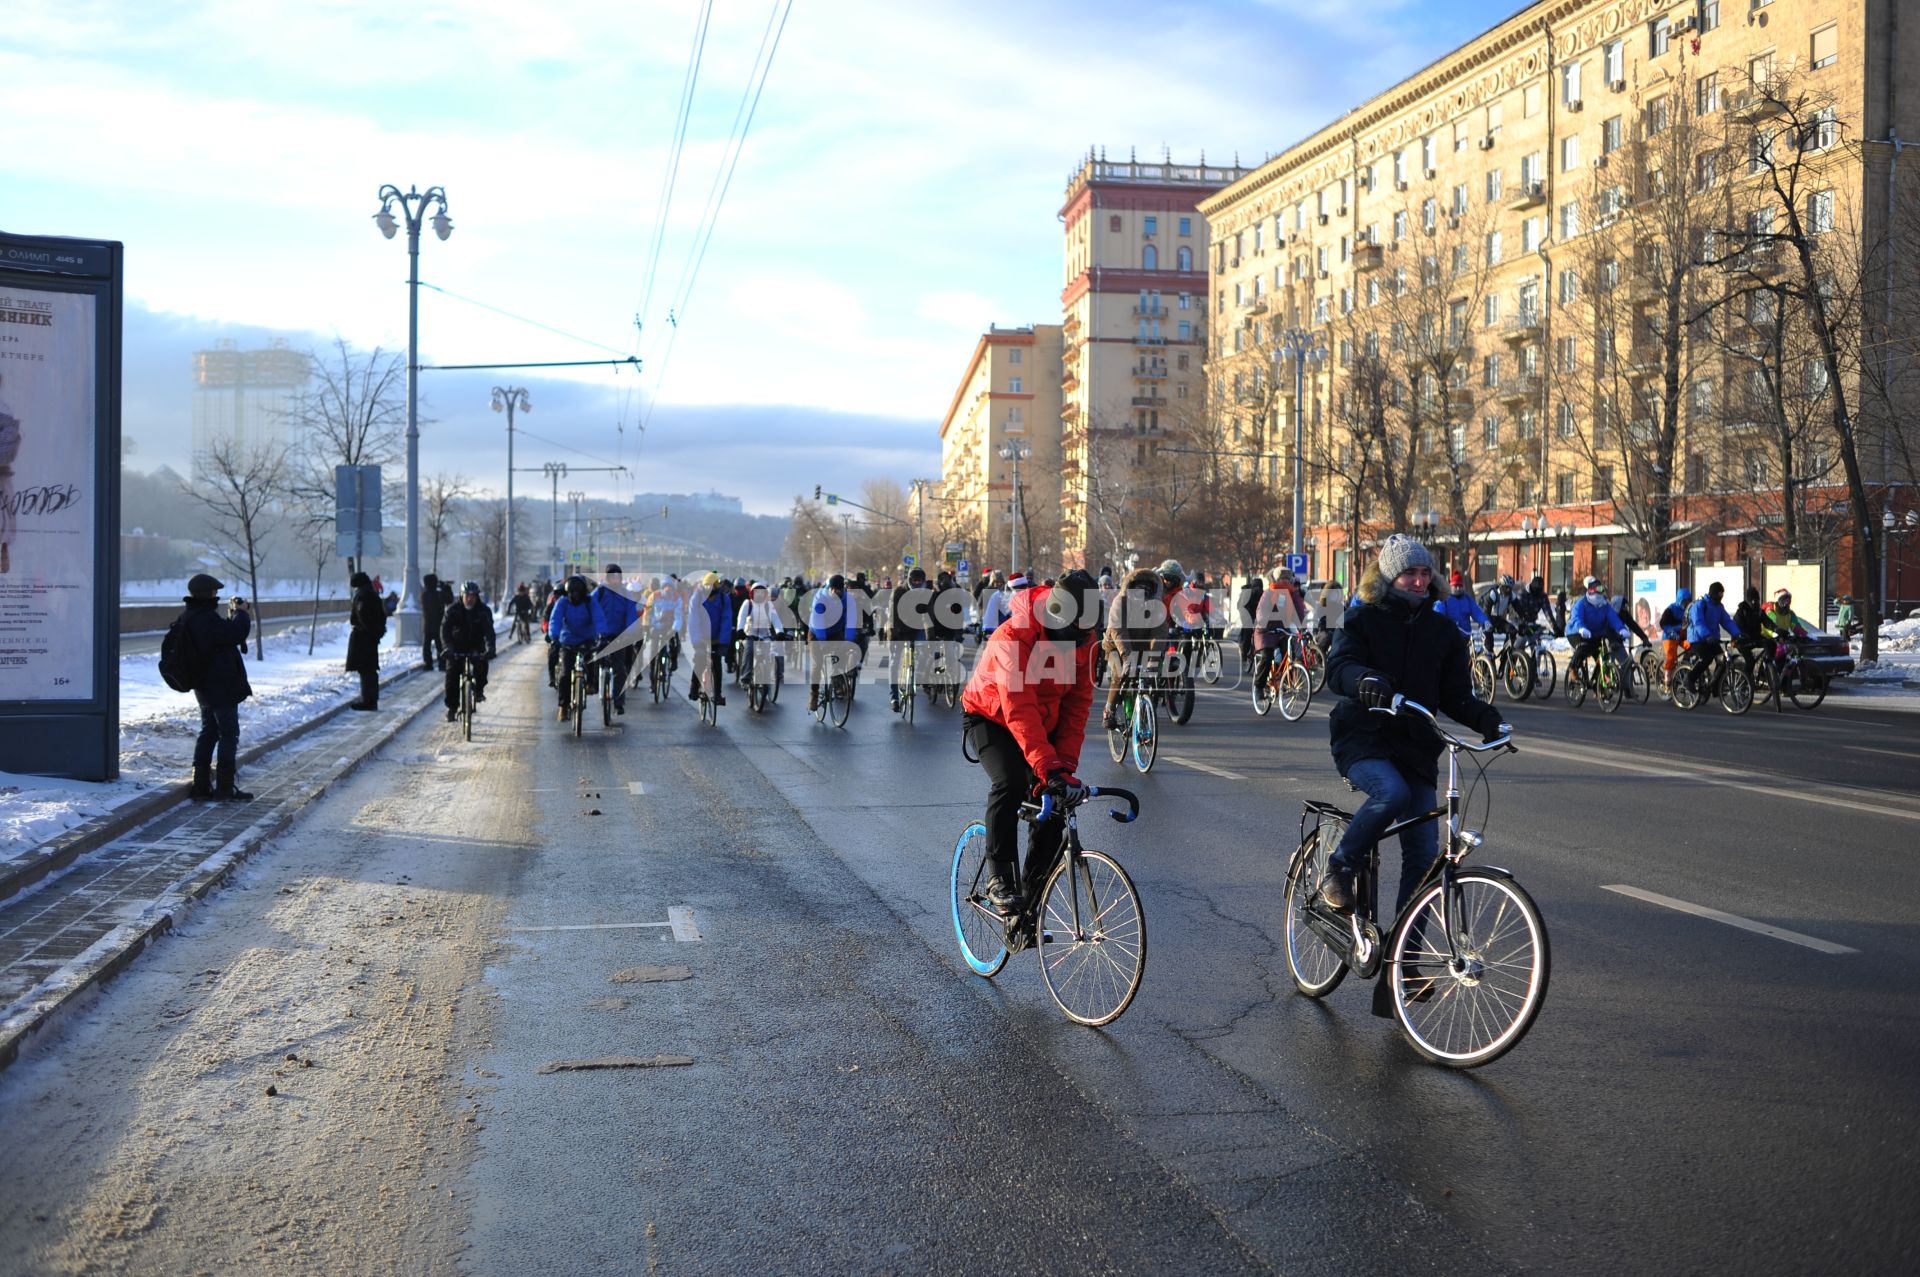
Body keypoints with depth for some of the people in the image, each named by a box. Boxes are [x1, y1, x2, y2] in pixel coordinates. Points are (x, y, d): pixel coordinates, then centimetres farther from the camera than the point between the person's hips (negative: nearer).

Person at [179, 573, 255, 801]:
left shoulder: (190, 617, 11)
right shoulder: (205, 618, -22)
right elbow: (234, 633, -24)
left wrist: (235, 616, 6)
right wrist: (241, 613, -8)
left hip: (204, 686, 10)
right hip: (220, 686, -10)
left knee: (208, 732, 17)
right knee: (229, 734, -4)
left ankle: (201, 784, 19)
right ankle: (225, 787, -2)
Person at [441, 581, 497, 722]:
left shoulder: (484, 610, -15)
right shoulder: (452, 610, -15)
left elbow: (489, 631, -25)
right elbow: (445, 630, -25)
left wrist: (490, 649, -43)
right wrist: (447, 648, -43)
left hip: (476, 645, 0)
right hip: (457, 646, 0)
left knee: (481, 664, -27)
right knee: (452, 673, -11)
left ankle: (479, 690, -1)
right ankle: (452, 707, 0)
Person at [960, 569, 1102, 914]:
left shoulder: (1083, 641, -13)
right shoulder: (1015, 636, -33)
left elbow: (1077, 704, -13)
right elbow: (1019, 708, -42)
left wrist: (1066, 761, -24)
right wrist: (1047, 765, -50)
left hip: (1042, 723, 6)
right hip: (990, 717, -6)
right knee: (1009, 782, -32)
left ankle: (1032, 896, 7)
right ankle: (999, 878, -17)